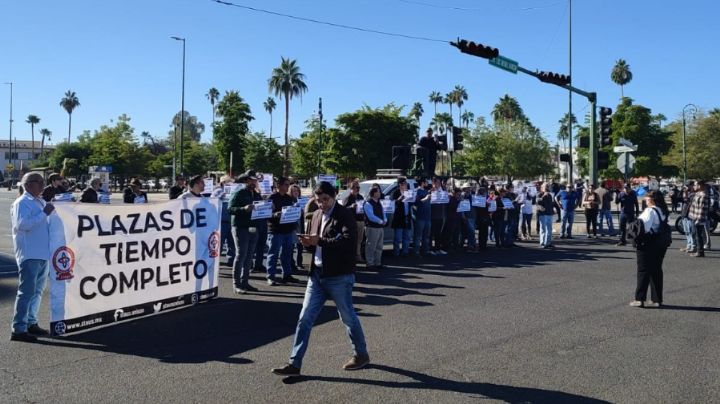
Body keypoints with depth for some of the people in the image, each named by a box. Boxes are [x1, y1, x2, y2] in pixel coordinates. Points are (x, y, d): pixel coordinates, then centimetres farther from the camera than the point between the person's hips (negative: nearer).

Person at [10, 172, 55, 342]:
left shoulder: (41, 202, 15)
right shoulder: (22, 203, -9)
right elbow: (22, 224, -23)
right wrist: (44, 213, -22)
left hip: (42, 253, 9)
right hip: (29, 254, -9)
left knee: (37, 290, 16)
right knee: (27, 291, -7)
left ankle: (31, 323, 27)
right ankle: (18, 329, -2)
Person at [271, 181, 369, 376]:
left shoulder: (345, 215, -9)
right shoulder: (316, 215, 13)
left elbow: (348, 241, -24)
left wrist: (320, 241, -26)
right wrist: (308, 242, -3)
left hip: (339, 276, -6)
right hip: (317, 274, 7)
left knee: (348, 318, 9)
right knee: (305, 319, 4)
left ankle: (361, 355, 30)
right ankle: (294, 364, 9)